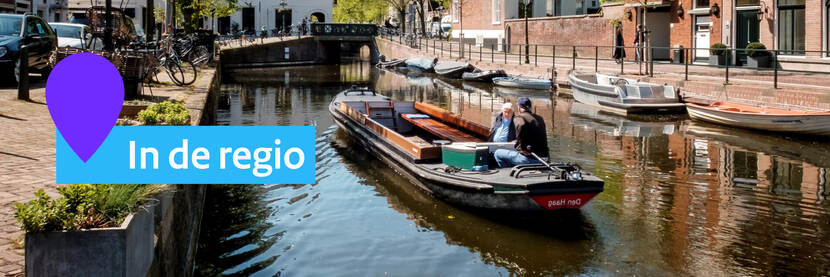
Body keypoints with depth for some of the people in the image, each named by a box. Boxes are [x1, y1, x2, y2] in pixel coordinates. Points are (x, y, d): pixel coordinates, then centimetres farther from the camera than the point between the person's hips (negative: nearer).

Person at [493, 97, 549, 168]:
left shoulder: (518, 117, -5)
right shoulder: (539, 118, 16)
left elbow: (521, 125, -30)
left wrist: (520, 146, -18)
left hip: (529, 158, -8)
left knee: (497, 153, 2)